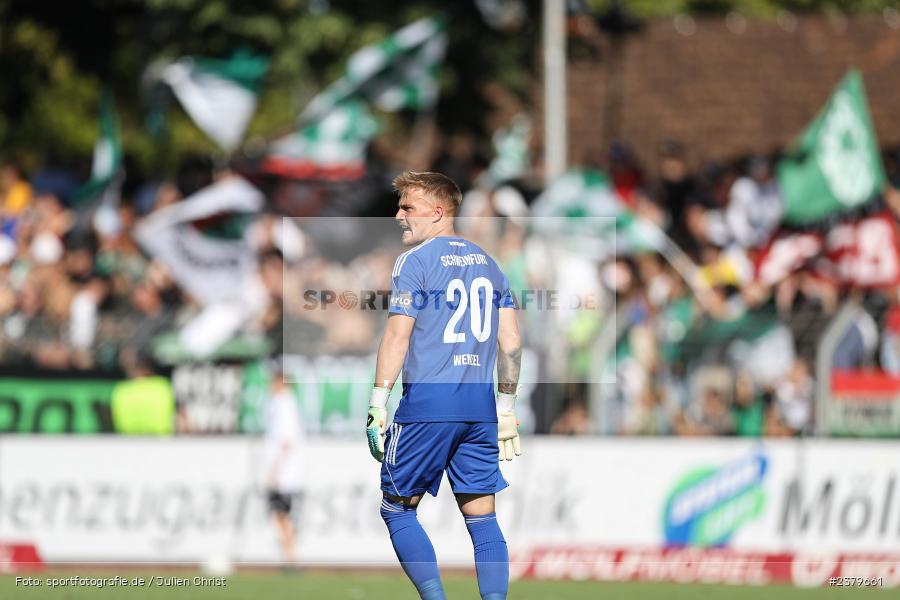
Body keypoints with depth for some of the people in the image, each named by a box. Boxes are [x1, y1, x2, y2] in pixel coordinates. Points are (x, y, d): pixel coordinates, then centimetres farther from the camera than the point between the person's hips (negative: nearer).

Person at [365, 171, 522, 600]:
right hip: (480, 405, 6)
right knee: (482, 516, 6)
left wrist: (378, 404, -10)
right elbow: (510, 342, 14)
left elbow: (397, 336, -11)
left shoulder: (415, 261, -4)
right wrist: (507, 408, 19)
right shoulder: (488, 264, 15)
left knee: (397, 509, 5)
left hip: (427, 405, -6)